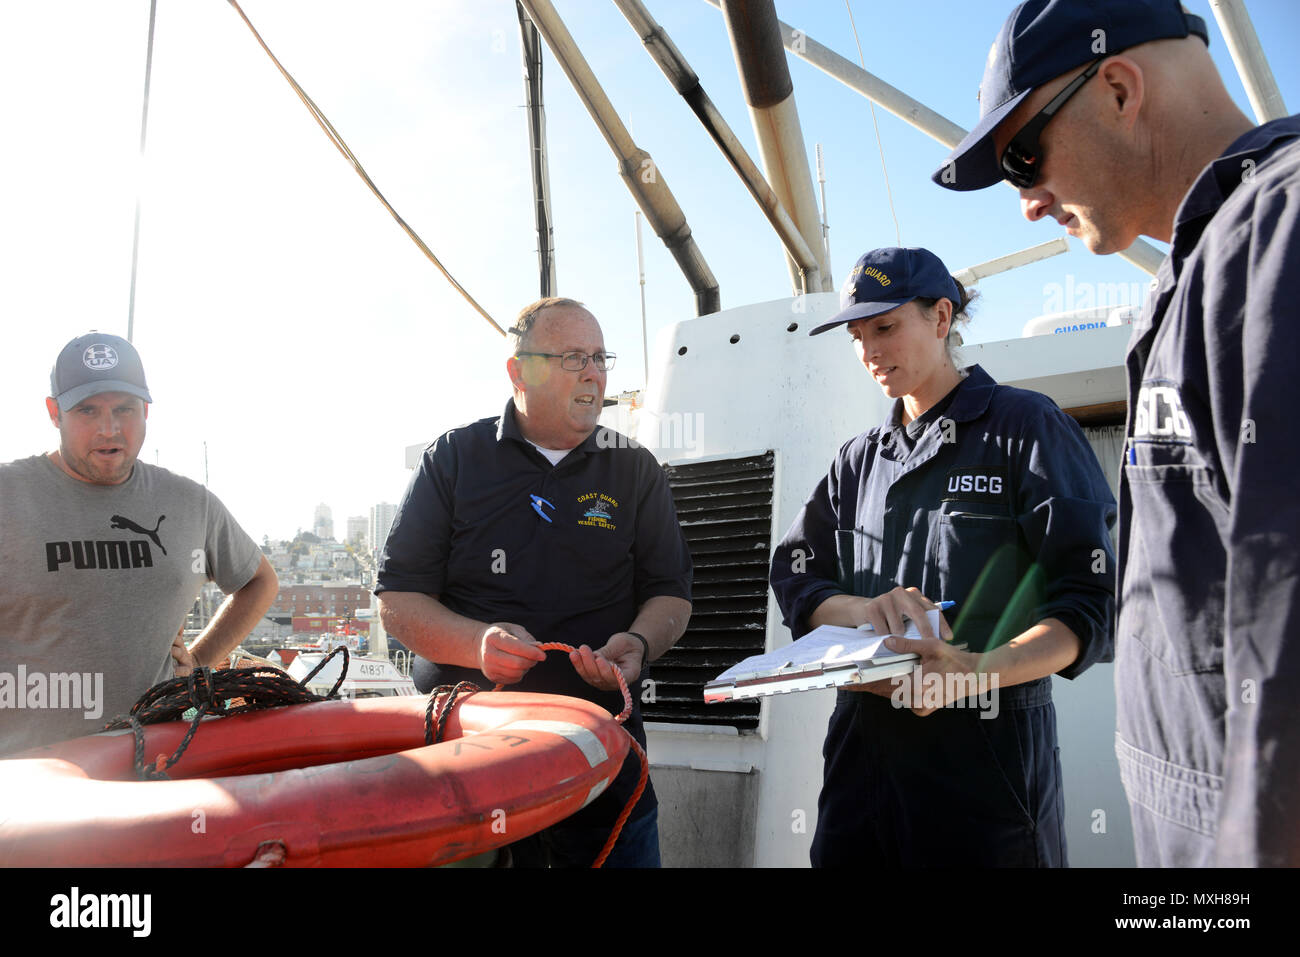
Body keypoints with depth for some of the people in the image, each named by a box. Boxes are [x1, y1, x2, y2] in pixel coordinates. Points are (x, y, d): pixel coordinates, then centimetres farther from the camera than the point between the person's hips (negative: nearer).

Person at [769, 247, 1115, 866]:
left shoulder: (1026, 426, -2)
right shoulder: (859, 459, 16)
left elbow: (1090, 603, -10)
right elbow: (795, 578, 9)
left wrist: (975, 671, -27)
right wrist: (866, 609, -14)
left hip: (987, 749, -5)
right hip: (864, 741, 5)